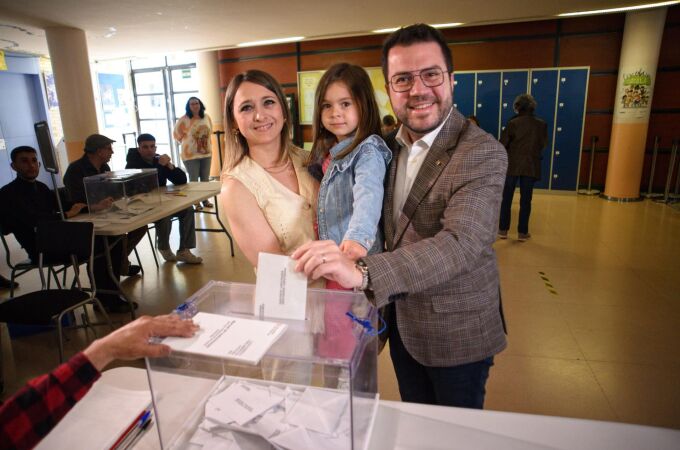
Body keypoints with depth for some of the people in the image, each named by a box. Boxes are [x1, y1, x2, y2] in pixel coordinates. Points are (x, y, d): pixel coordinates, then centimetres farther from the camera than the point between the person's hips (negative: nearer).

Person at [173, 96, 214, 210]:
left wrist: (205, 141, 11)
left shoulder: (206, 117, 1)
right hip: (191, 154, -4)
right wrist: (188, 142, 3)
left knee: (205, 178, 12)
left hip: (206, 152, 4)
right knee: (193, 179, 3)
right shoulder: (184, 119, -11)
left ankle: (205, 199, 26)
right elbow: (176, 133, -2)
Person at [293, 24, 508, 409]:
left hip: (456, 332, -5)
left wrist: (363, 272, -46)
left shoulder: (482, 153, -21)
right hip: (401, 322, 6)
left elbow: (461, 243, -34)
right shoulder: (391, 146, 2)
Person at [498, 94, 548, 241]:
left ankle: (503, 229, 12)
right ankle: (522, 232, 12)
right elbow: (543, 145, 7)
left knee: (506, 198, 9)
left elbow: (503, 144, -7)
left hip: (512, 165, -1)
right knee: (525, 200, 8)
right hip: (531, 166, 2)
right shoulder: (542, 124, -2)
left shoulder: (513, 123, -9)